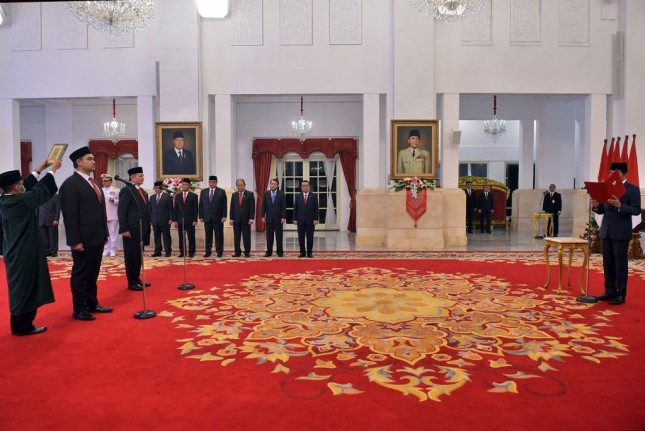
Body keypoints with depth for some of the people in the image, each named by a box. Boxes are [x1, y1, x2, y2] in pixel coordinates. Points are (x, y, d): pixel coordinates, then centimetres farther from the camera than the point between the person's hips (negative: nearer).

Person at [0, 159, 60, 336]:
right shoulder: (20, 201, -22)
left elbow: (28, 187, 14)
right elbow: (41, 190, -13)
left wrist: (38, 170, 21)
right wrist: (53, 169, -1)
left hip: (15, 253, 9)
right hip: (25, 254, -9)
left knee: (19, 288, 17)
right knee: (26, 288, 1)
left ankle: (19, 325, 27)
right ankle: (23, 326, 11)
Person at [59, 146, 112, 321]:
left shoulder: (94, 182, 16)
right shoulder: (70, 184, -10)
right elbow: (70, 215, -16)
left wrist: (104, 233, 15)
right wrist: (75, 240, -19)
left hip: (97, 237, 8)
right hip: (83, 239, -8)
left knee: (93, 273, 16)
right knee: (81, 273, 2)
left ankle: (92, 304, 26)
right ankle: (79, 309, 11)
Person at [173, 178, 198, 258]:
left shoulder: (194, 196, 3)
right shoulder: (177, 196, 11)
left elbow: (196, 209, 0)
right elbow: (175, 209, 10)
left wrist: (195, 220, -8)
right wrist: (175, 220, 3)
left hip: (190, 220, -2)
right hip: (180, 220, 2)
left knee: (191, 238, 0)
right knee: (181, 238, 4)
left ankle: (191, 253, 6)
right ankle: (182, 252, 10)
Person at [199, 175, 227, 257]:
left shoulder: (222, 192, 0)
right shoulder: (203, 192, 9)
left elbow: (224, 205, -3)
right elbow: (201, 205, 9)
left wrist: (224, 216, -10)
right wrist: (201, 216, 3)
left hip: (218, 218, -3)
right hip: (207, 217, 3)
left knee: (219, 236, 2)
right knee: (208, 236, 6)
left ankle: (219, 251, 9)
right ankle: (208, 251, 12)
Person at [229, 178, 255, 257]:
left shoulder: (250, 194, 1)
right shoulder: (234, 195, 11)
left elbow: (252, 207, -3)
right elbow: (232, 207, 9)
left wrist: (251, 218, -11)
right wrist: (231, 218, 1)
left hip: (246, 219, -3)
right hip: (236, 219, 3)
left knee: (246, 237, 1)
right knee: (236, 237, 4)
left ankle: (247, 252, 8)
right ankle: (237, 252, 10)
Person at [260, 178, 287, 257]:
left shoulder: (281, 194, -1)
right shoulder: (266, 193, 6)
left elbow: (284, 206, -3)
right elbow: (263, 206, 6)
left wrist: (283, 217, -10)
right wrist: (263, 216, -1)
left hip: (278, 218, -2)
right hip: (269, 218, 2)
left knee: (279, 236, 3)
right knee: (269, 236, 5)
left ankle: (280, 252, 10)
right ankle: (269, 251, 12)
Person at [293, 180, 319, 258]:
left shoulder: (314, 196, 2)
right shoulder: (297, 196, 6)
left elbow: (316, 209, 0)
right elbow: (295, 208, 5)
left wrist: (315, 219, -7)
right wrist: (295, 219, -2)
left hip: (310, 221, -1)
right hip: (300, 220, 1)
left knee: (310, 237, 3)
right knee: (301, 238, 3)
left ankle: (309, 252, 10)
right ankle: (302, 252, 11)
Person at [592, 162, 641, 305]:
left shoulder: (633, 189, -3)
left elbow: (636, 210, -12)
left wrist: (620, 206, -26)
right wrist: (597, 206, -8)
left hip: (621, 233, -6)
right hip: (606, 231, 6)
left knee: (620, 263, 0)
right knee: (607, 263, 10)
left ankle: (621, 294, 7)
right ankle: (610, 291, 18)